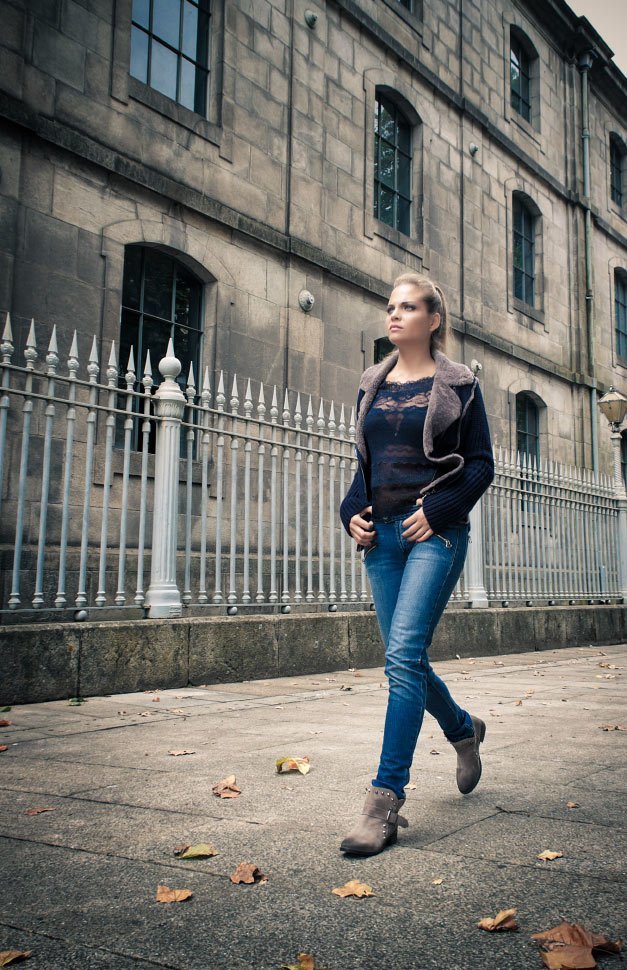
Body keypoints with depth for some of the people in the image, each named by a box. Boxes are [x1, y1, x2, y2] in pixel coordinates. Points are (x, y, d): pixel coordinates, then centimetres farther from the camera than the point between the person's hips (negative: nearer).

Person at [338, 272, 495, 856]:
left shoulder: (457, 384, 3)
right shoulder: (371, 385, 16)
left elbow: (481, 464, 0)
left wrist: (438, 511, -14)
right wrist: (352, 511, 2)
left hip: (434, 532, -5)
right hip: (381, 534, 6)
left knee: (403, 655, -16)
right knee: (405, 658, 11)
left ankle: (385, 801, -11)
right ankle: (464, 730, 40)